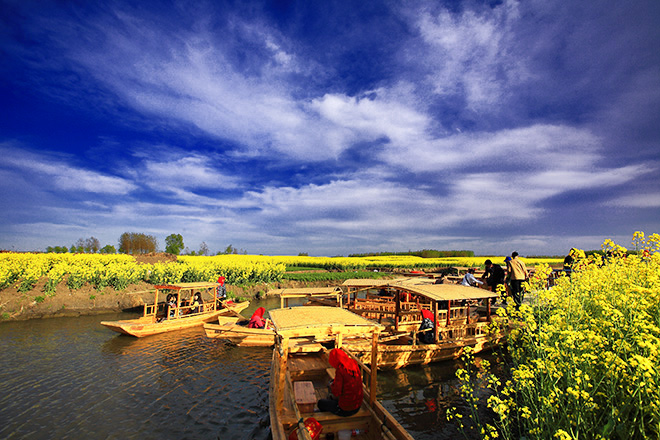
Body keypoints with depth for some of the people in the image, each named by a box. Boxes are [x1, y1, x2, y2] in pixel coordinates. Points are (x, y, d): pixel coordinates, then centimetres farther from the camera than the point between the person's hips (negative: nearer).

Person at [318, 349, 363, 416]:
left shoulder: (340, 370, -24)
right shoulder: (354, 364, -4)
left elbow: (336, 392, -22)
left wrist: (332, 385, -3)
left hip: (346, 410, -7)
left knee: (321, 402, 18)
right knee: (330, 397, 31)